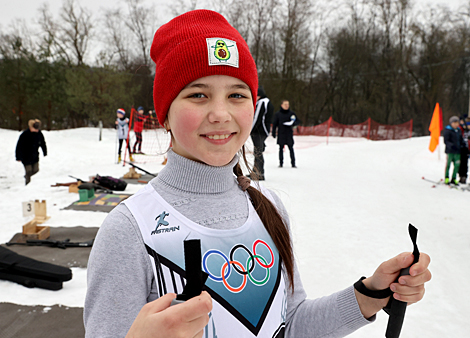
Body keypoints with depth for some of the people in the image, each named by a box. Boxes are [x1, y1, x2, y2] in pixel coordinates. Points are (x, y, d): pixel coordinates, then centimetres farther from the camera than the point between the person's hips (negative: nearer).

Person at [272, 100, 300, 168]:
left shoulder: (291, 113, 4)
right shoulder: (278, 114, 2)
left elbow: (298, 121, 10)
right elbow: (275, 124, 6)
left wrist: (293, 123, -12)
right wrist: (273, 133, 2)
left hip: (289, 134, 0)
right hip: (281, 134, 0)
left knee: (291, 148, -3)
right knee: (281, 148, 4)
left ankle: (293, 163, 0)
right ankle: (281, 163, 11)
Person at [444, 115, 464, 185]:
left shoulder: (458, 130, 15)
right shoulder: (447, 130, -6)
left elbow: (461, 140, 23)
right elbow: (446, 141, -12)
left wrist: (463, 144, 5)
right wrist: (451, 145, -27)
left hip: (457, 151, 6)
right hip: (450, 151, -6)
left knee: (457, 165, 5)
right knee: (448, 164, -3)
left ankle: (454, 179, 16)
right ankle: (446, 178, 10)